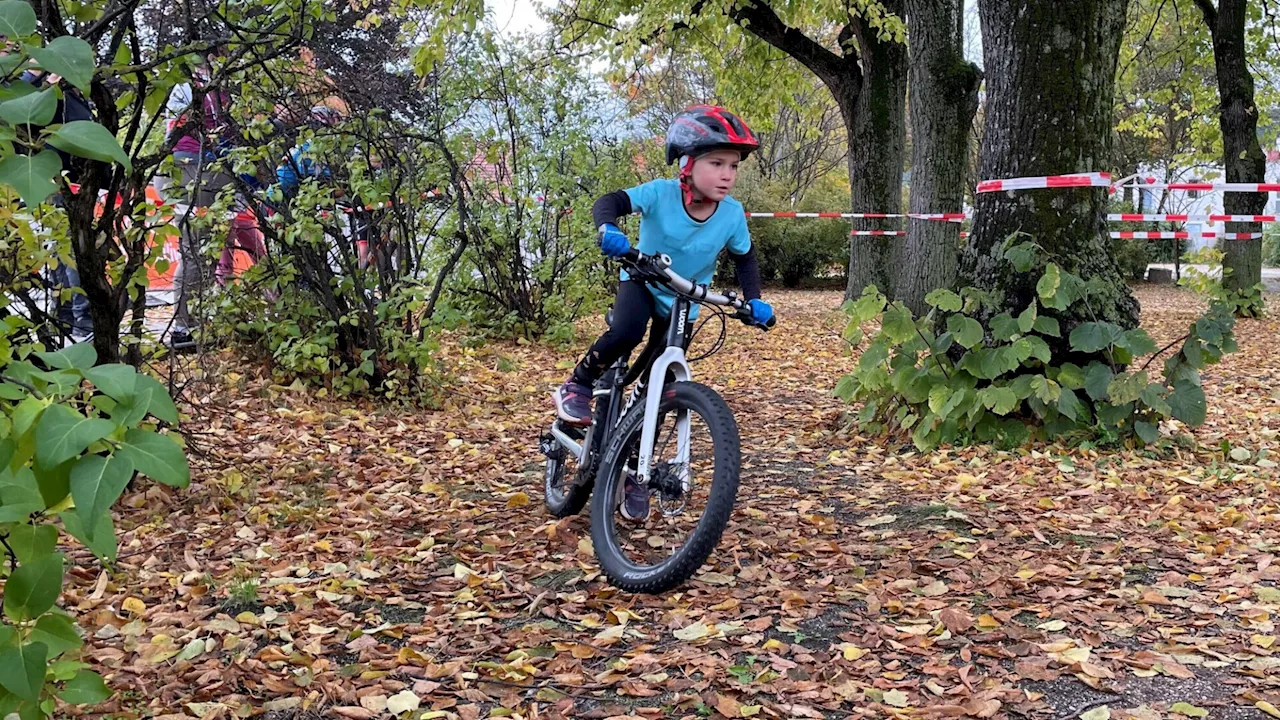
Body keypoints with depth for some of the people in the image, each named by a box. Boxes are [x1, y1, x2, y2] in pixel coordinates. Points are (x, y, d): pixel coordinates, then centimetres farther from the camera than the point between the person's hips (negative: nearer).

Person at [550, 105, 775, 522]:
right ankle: (578, 384, -8)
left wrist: (754, 301, -16)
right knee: (625, 334, -36)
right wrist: (607, 230, -51)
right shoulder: (661, 193, -25)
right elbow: (609, 202, -29)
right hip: (641, 282, -2)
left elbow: (745, 259, -3)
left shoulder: (732, 214, -18)